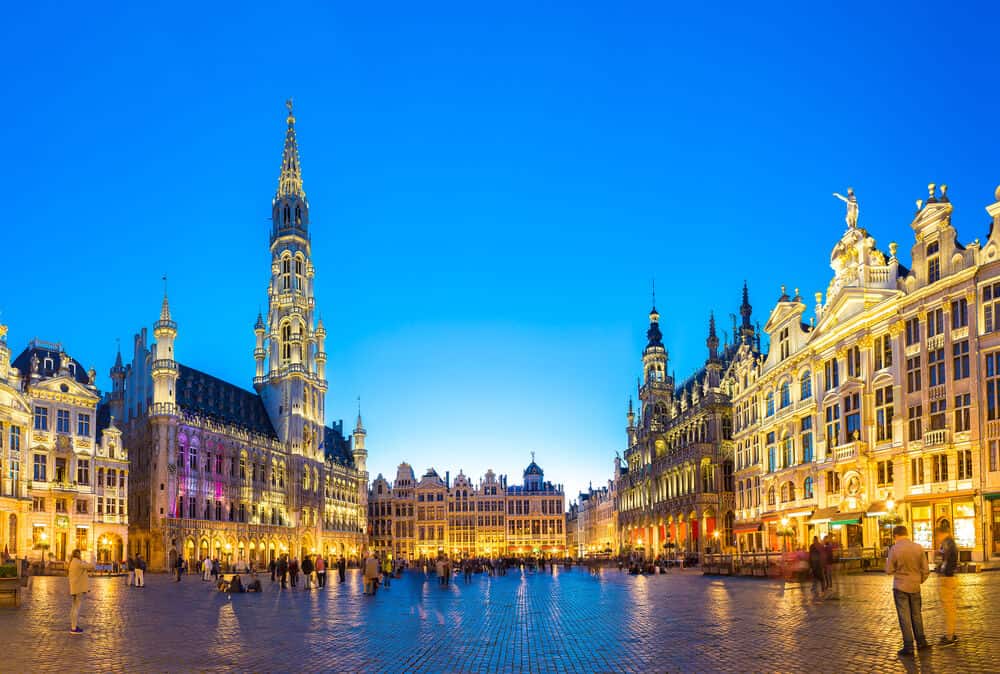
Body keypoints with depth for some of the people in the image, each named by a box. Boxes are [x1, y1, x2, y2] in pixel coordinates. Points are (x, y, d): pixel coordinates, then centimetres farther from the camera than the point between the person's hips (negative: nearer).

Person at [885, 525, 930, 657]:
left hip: (900, 587, -3)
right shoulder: (918, 548, -3)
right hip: (915, 587, 3)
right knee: (916, 615, 19)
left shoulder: (894, 549, -13)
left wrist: (888, 561, 11)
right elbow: (925, 570, 1)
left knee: (904, 616, 2)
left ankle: (908, 647, 3)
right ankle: (921, 641, 25)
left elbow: (889, 570, -8)